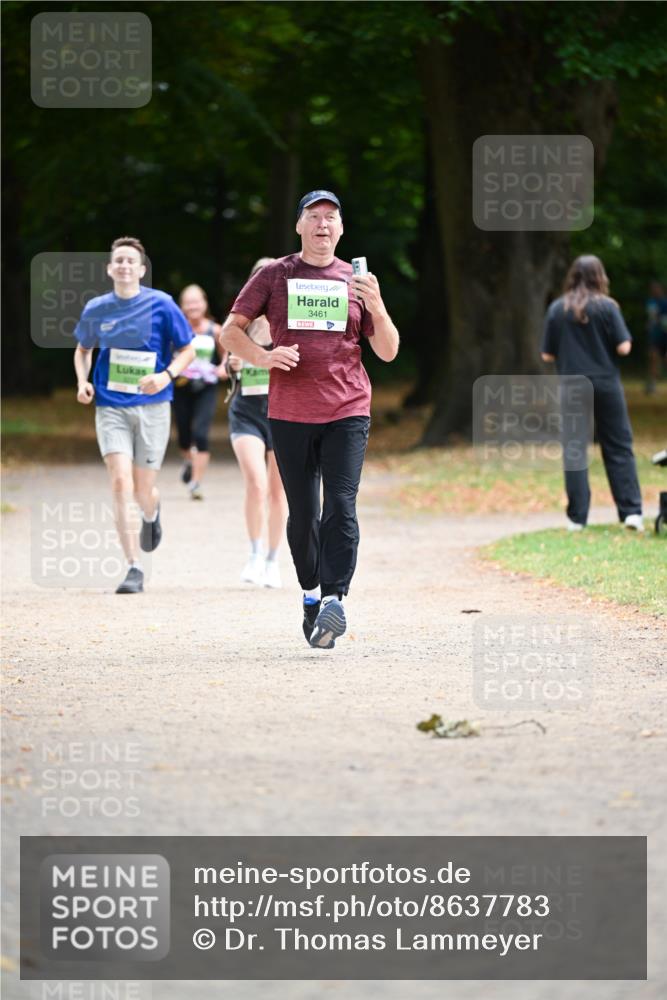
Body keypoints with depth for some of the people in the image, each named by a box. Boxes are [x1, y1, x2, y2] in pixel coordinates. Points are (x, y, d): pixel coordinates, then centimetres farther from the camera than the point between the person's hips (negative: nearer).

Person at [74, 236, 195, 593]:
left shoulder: (161, 305, -5)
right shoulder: (96, 309, 3)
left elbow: (187, 350, 2)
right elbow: (83, 349, 21)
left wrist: (166, 375, -17)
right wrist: (82, 381, 2)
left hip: (152, 406, -1)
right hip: (111, 407, 1)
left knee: (143, 489, 5)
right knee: (120, 483, -14)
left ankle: (151, 514, 45)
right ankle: (134, 569, -14)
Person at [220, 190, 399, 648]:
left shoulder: (356, 281, 9)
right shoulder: (274, 276, 8)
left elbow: (388, 352, 8)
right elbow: (231, 330, 6)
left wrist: (376, 306, -11)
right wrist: (263, 356, -13)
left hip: (347, 413, -1)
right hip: (290, 414, 1)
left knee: (341, 508, -15)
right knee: (302, 515, 7)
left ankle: (334, 600, -22)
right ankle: (311, 594, 24)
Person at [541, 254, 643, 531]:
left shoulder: (557, 309, 0)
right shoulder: (607, 307, -6)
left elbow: (547, 355, 2)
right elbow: (624, 347, -9)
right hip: (606, 384, -1)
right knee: (619, 448, 5)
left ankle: (577, 517, 4)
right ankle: (631, 511, -2)